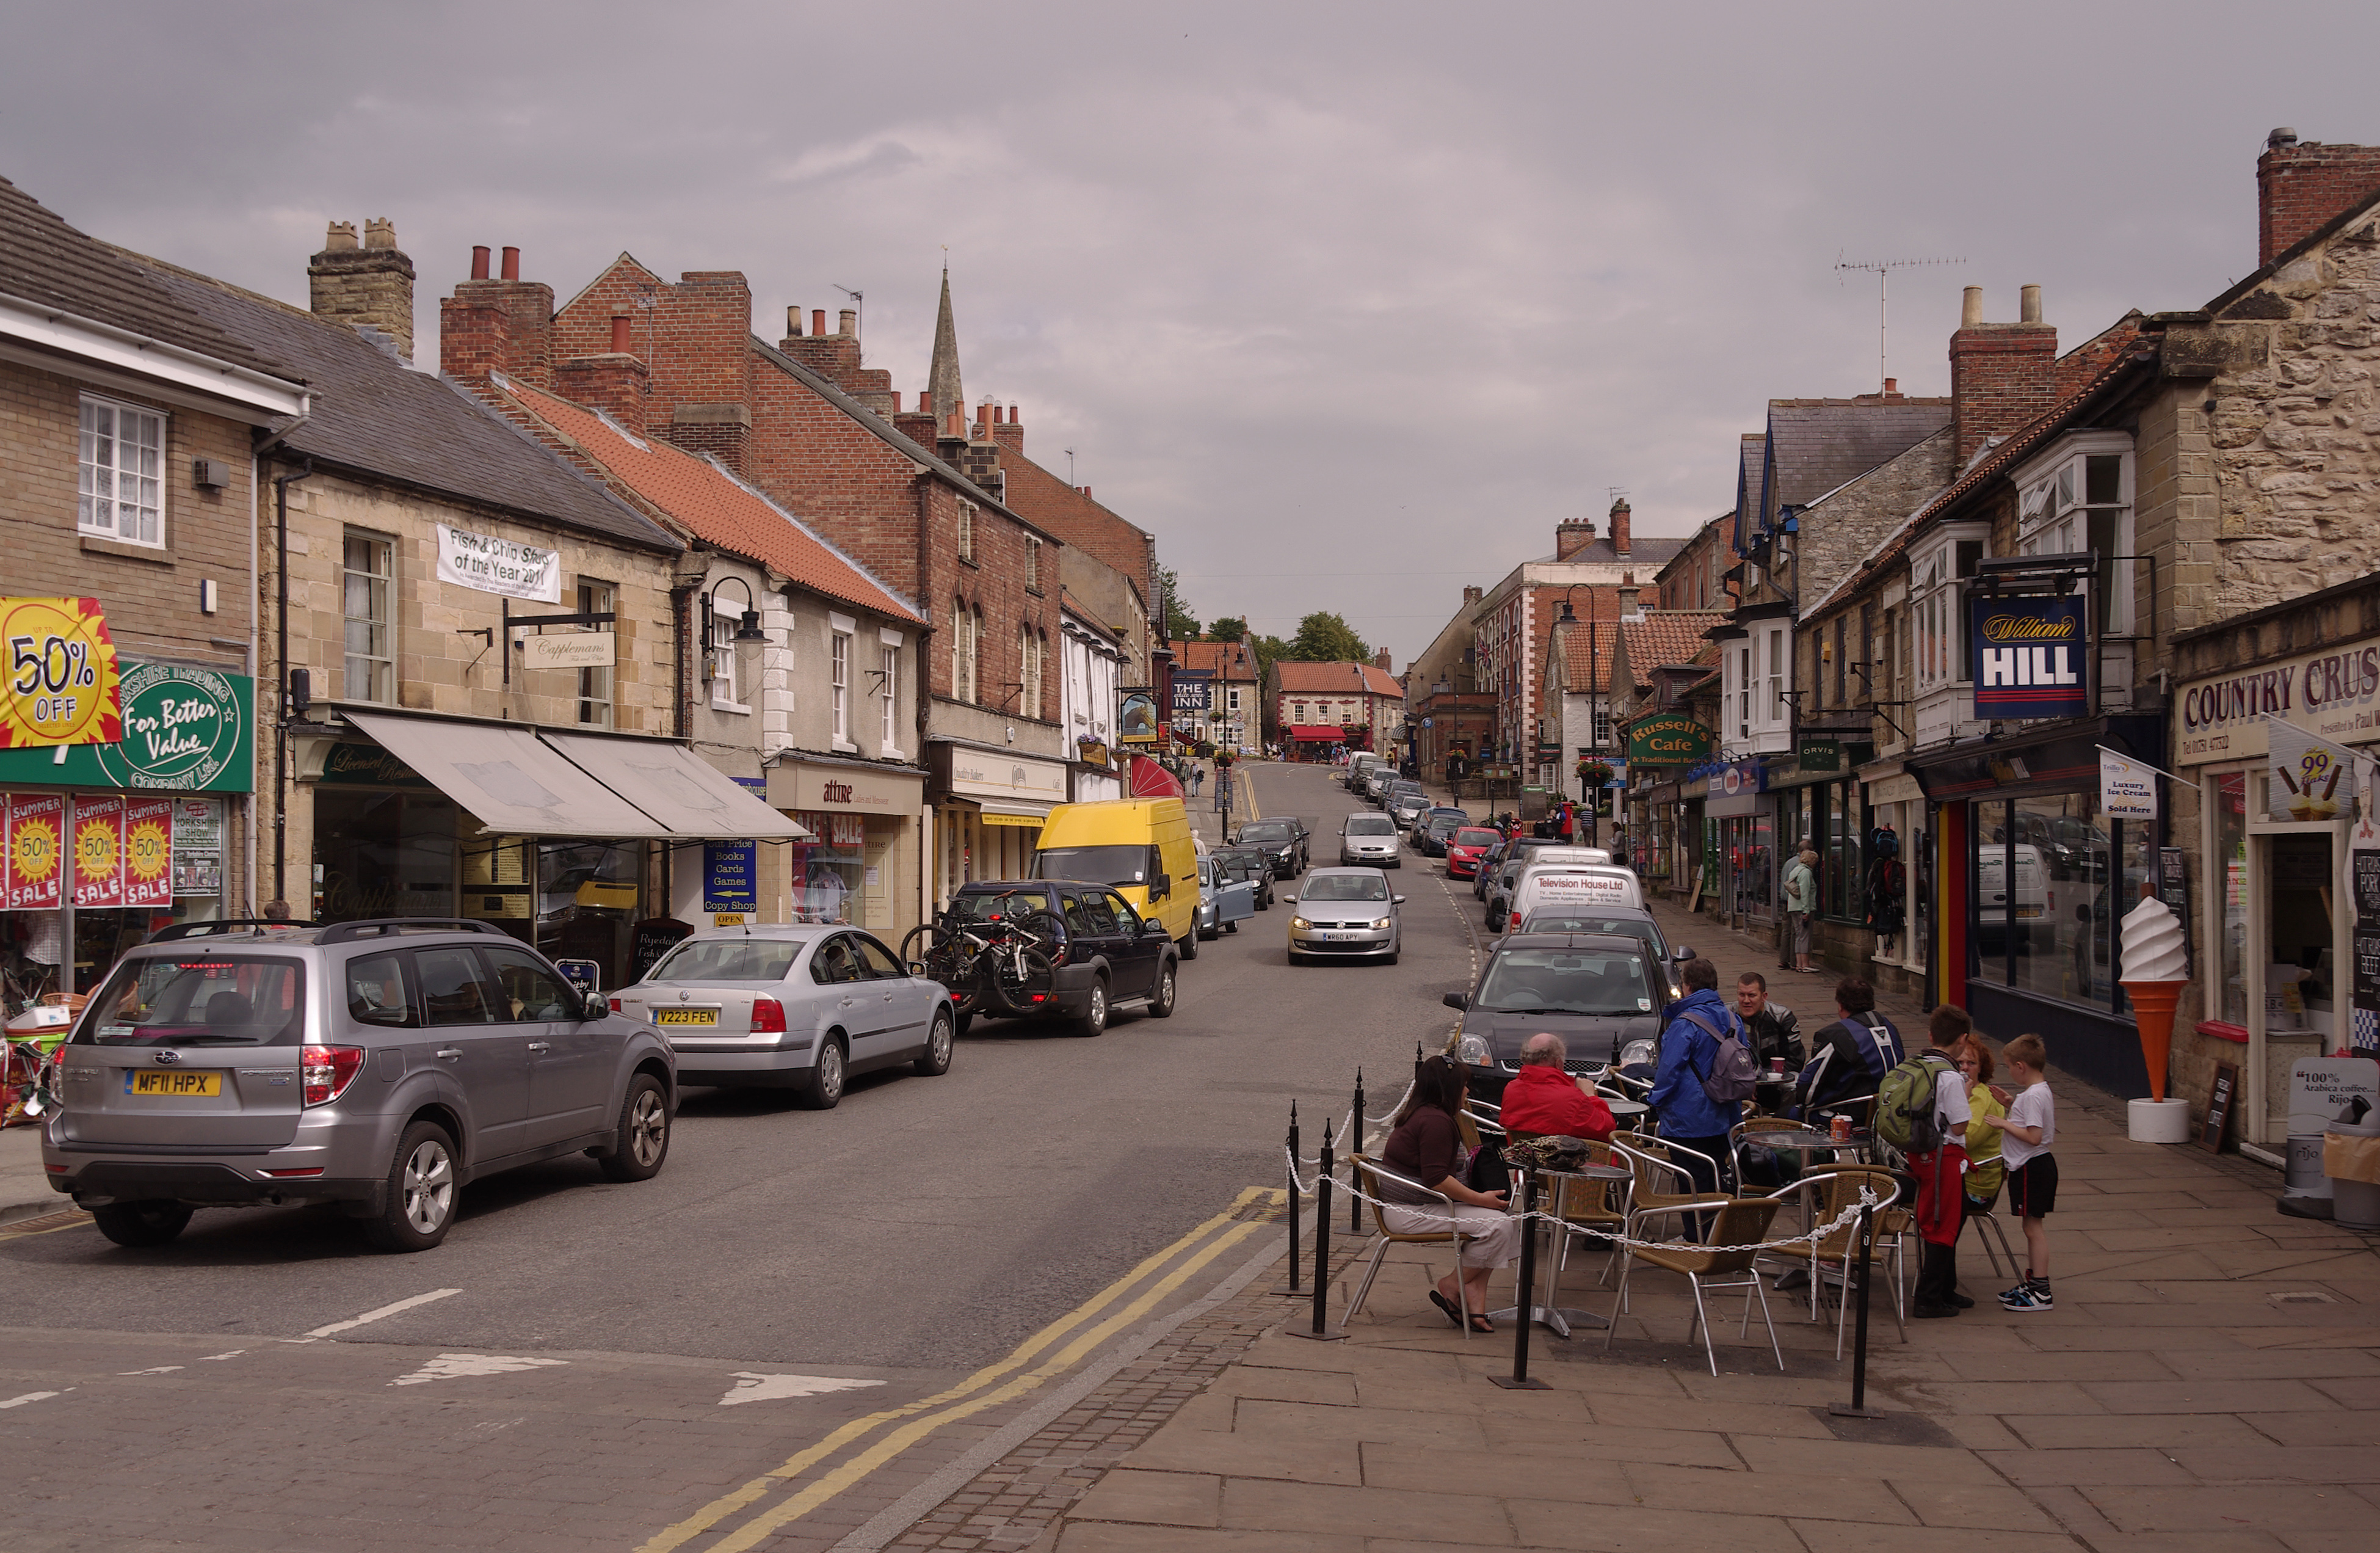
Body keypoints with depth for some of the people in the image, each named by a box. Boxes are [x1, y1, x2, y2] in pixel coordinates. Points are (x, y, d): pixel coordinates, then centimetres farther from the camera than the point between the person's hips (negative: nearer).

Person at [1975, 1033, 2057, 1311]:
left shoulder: (2033, 1096, -20)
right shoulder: (2039, 1091, 11)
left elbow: (2033, 1136, -25)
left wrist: (2005, 1124, -16)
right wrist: (2009, 1103, 16)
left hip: (2031, 1168, -10)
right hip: (2034, 1165, 10)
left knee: (2034, 1226, -6)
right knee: (2032, 1227, 15)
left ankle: (2041, 1293, -4)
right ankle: (2032, 1283, 23)